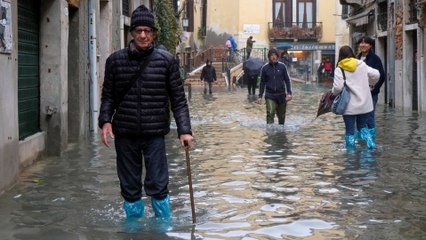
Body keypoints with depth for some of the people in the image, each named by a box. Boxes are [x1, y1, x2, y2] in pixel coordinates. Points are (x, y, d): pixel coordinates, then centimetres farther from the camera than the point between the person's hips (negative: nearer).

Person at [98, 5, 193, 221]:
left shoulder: (166, 61, 0)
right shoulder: (115, 60, 3)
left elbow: (178, 99, 1)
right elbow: (108, 96, 9)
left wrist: (184, 130, -6)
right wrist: (105, 120, -7)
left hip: (155, 135, -1)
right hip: (125, 134, 2)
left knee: (158, 187, -3)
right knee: (130, 189, 10)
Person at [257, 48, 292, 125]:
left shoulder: (282, 66, 1)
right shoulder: (265, 68, 2)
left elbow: (287, 80, 4)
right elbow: (262, 83, 8)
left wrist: (289, 93, -7)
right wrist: (260, 96, 5)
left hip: (281, 95, 1)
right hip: (270, 96, -1)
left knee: (281, 116, 10)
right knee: (270, 114, -17)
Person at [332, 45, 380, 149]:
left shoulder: (339, 69, -9)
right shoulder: (362, 65, 4)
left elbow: (338, 87, -18)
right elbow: (376, 74, 6)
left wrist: (333, 92, 4)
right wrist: (370, 83, 25)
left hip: (349, 106, -4)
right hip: (365, 104, 4)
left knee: (350, 130, 6)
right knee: (362, 126, 18)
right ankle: (370, 141, -4)